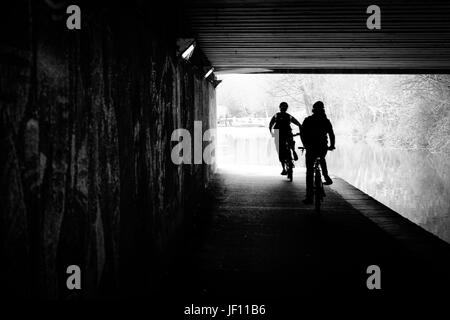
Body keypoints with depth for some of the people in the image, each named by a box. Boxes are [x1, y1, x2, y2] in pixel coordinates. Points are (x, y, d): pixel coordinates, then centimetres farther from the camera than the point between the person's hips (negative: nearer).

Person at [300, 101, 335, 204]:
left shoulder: (307, 120, 1)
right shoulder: (326, 121, 3)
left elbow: (302, 133, 0)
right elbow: (331, 134, 3)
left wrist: (305, 145, 15)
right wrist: (332, 145, 19)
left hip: (311, 148, -2)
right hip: (323, 148, 2)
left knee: (309, 172, 4)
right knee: (322, 160, 39)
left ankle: (309, 197, 0)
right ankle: (327, 178, 25)